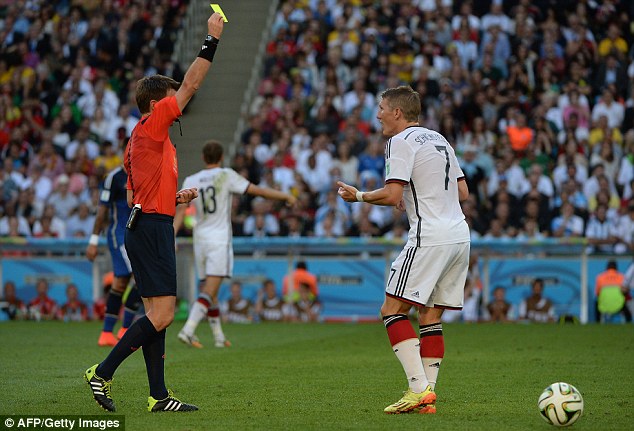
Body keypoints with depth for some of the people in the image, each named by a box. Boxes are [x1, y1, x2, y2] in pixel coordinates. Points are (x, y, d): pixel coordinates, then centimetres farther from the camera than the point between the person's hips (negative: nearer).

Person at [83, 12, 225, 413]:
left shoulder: (142, 138, 21)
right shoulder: (152, 125, -6)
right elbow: (190, 85, -8)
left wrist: (176, 197, 18)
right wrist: (213, 40, -3)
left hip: (143, 225, 10)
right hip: (153, 227, -10)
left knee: (156, 313, 7)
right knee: (162, 314, -12)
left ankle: (159, 395, 6)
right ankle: (103, 373, -11)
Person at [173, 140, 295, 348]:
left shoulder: (191, 181, 4)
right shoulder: (226, 175, -4)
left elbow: (181, 210, -6)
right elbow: (257, 190, -3)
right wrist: (285, 196, 8)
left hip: (200, 240, 4)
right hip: (220, 240, -4)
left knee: (208, 291, 15)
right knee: (209, 291, -10)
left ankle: (219, 337, 21)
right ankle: (188, 330, -27)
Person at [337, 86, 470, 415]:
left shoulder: (401, 141, -5)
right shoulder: (438, 139, 21)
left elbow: (392, 195, -15)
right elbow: (463, 192, 23)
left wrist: (358, 196, 1)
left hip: (430, 237, -9)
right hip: (460, 235, 9)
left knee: (392, 310, -7)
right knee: (430, 317, 11)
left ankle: (419, 388, -18)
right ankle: (427, 395, 4)